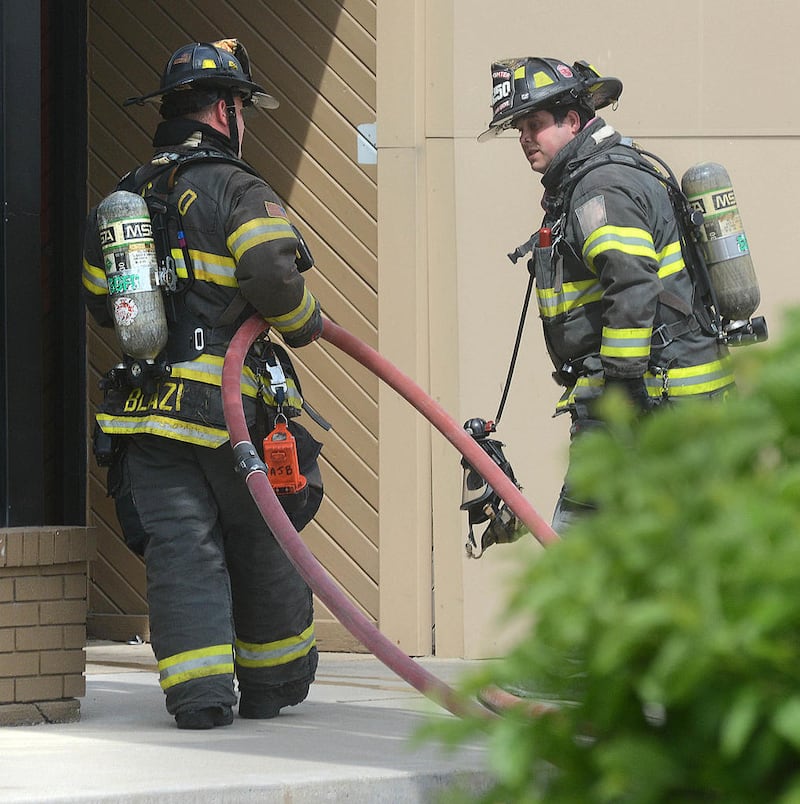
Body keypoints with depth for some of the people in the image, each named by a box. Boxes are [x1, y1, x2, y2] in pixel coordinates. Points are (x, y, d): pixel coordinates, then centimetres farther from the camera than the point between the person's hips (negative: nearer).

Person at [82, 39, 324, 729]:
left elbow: (100, 300, 19)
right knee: (264, 546, 12)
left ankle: (198, 691, -8)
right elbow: (273, 276, -22)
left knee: (180, 551, 3)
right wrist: (305, 323, -3)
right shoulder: (237, 191, -8)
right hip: (233, 408, -4)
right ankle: (272, 684, 23)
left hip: (147, 409, 4)